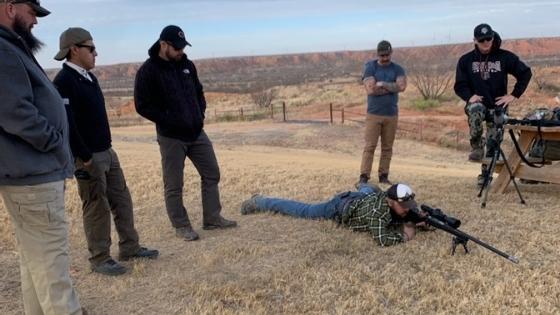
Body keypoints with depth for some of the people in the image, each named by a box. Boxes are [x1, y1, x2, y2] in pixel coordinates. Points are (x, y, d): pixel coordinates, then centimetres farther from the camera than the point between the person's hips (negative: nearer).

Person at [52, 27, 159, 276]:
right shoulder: (64, 81, -15)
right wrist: (85, 157, -20)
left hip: (107, 152, 9)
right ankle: (99, 259, 14)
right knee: (97, 208, 0)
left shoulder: (89, 77, 13)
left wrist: (105, 149, 16)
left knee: (122, 201, 13)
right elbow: (66, 124, -22)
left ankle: (129, 248, 26)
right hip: (87, 157, -9)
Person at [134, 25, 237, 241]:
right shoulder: (148, 71, -10)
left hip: (197, 132, 6)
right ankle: (181, 226, 18)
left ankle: (212, 219, 23)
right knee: (174, 185, 2)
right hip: (171, 137, -6)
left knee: (211, 174, 10)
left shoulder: (187, 65, 8)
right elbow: (143, 106, -12)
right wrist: (169, 120, -16)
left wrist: (200, 114, 4)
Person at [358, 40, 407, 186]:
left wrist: (382, 84, -10)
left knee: (387, 147, 6)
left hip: (391, 114, 3)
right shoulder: (370, 68, 0)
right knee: (369, 146, -5)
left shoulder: (397, 69, 7)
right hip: (373, 114, -2)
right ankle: (364, 176, -2)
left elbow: (402, 86, -11)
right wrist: (392, 87, -7)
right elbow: (370, 89, -14)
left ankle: (383, 175, 14)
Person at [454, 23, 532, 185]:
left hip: (497, 106, 1)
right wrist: (470, 96, -18)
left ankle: (486, 175, 17)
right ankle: (477, 148, -23)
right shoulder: (466, 60, -1)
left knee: (493, 143, 0)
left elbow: (525, 73, 5)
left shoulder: (505, 57, -3)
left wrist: (513, 95, -3)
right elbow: (459, 85, 1)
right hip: (477, 102, 0)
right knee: (475, 110, -37)